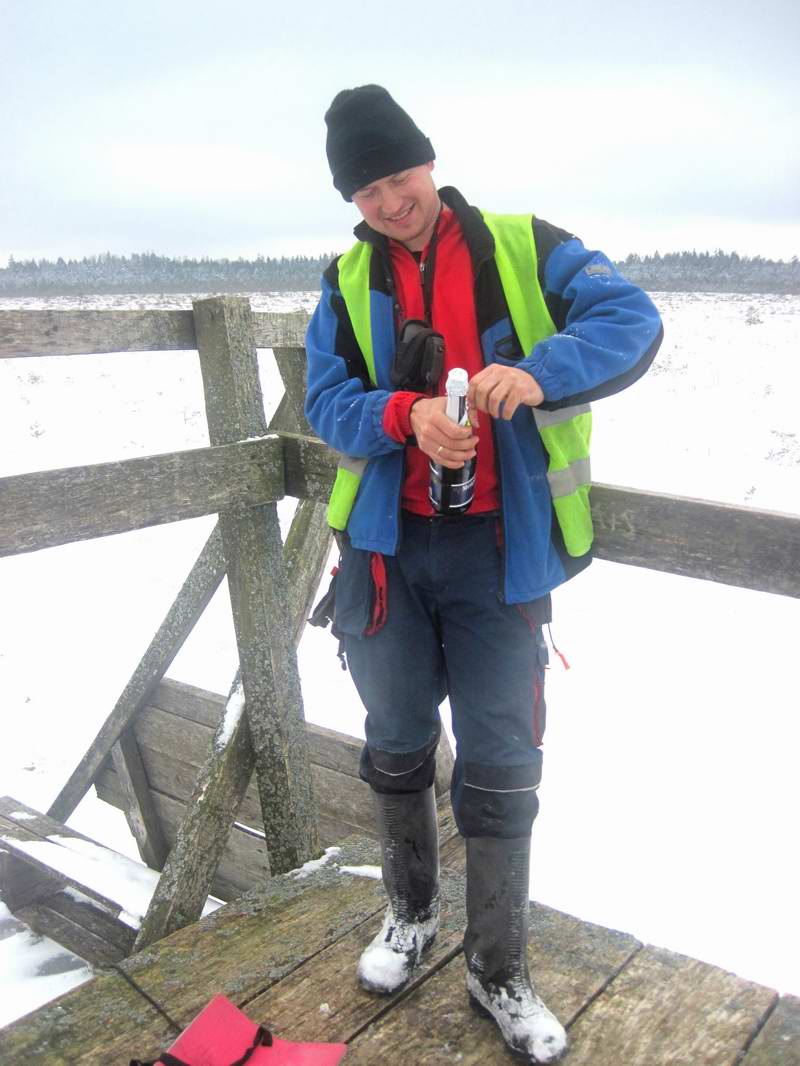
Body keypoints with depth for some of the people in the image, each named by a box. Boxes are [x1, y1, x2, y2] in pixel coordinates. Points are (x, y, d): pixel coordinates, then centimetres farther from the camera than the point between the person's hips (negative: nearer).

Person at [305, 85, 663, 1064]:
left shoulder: (524, 247, -1)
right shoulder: (348, 280, 7)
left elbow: (631, 321, -11)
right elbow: (325, 401, -2)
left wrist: (538, 372, -30)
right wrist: (407, 414, -23)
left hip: (498, 552, -2)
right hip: (387, 550, 3)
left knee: (500, 769, 3)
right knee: (397, 748, 17)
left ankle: (498, 972, 25)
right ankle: (410, 913, 43)